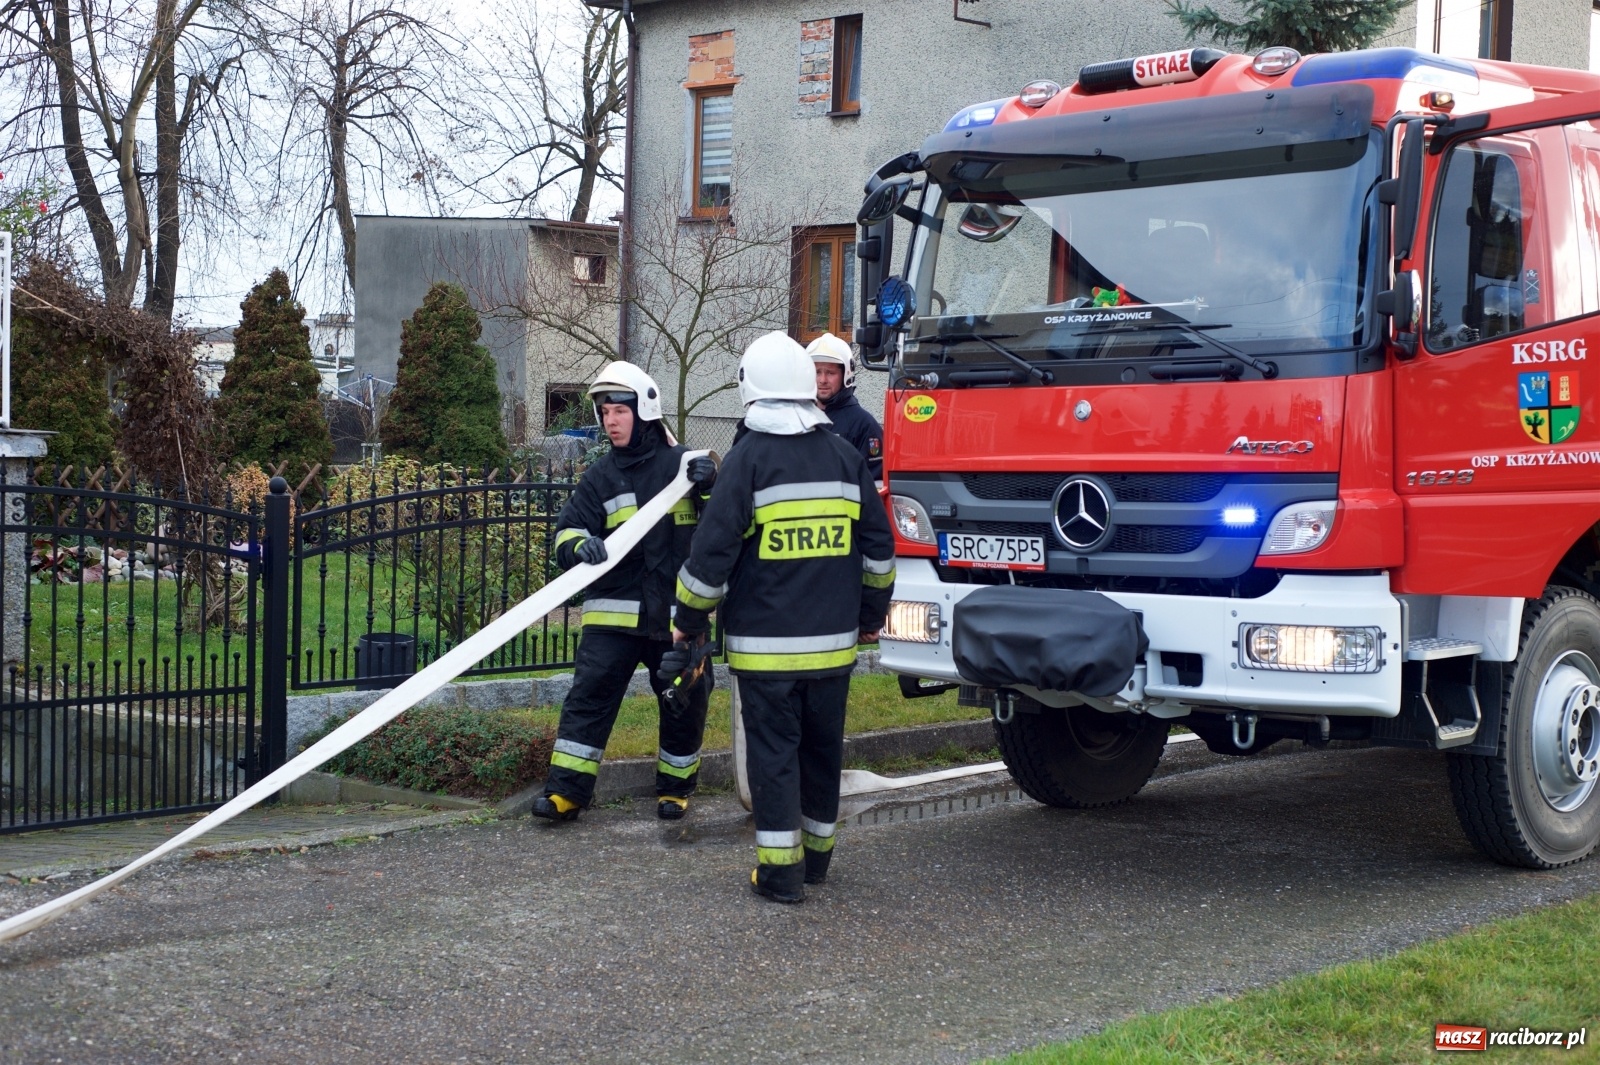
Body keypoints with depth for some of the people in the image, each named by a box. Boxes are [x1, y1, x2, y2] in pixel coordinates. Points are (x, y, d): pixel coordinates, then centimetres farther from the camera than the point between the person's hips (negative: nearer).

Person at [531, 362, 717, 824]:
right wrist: (581, 546, -24)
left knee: (684, 702, 9)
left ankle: (676, 785, 28)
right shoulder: (600, 478, 6)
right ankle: (567, 789, 0)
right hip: (614, 611, 1)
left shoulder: (682, 463, 2)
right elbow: (567, 532, 0)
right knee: (589, 694, -5)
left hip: (677, 613, 0)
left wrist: (710, 486, -18)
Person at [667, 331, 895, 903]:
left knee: (773, 750, 1)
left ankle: (780, 870, 1)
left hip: (765, 643, -4)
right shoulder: (846, 457, 6)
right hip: (834, 641, 5)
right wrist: (871, 615, 24)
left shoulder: (749, 457, -9)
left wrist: (687, 624, 0)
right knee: (822, 747, 16)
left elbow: (711, 552, -10)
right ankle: (817, 856, 28)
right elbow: (878, 547, 12)